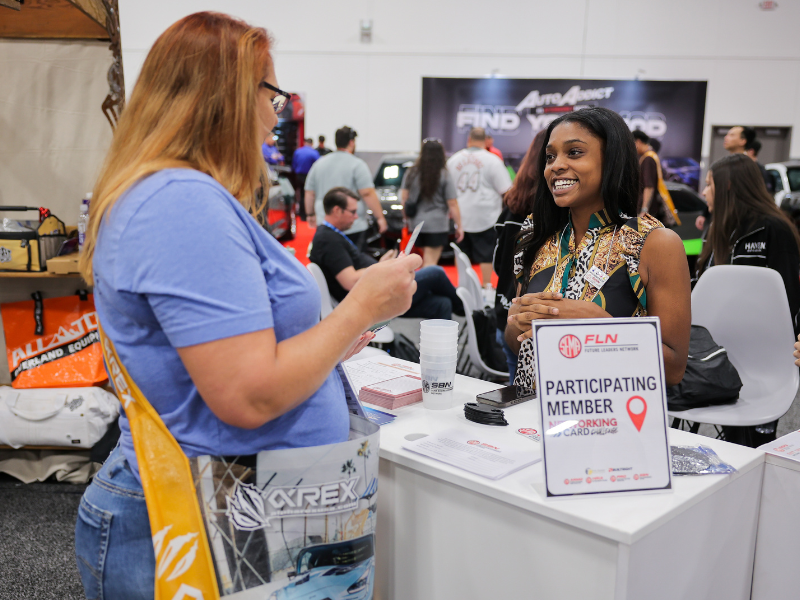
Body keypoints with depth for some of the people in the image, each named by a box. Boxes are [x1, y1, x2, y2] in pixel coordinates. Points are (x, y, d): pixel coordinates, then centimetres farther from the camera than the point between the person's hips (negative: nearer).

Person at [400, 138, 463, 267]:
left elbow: (403, 197, 7)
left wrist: (407, 218, 19)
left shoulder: (411, 173, 4)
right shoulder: (444, 176, -6)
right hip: (437, 225, -4)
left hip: (416, 223, 4)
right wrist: (459, 226, 0)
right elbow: (452, 205, -7)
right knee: (430, 263, -2)